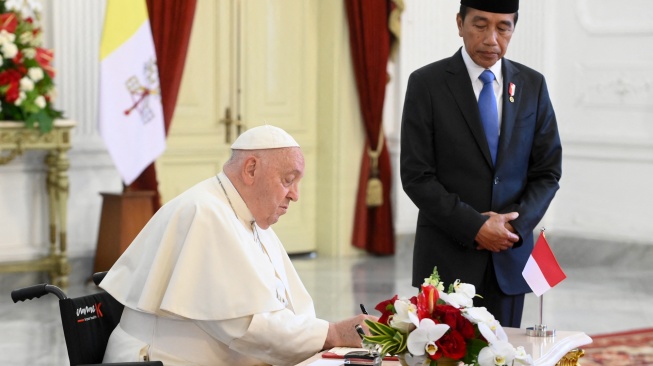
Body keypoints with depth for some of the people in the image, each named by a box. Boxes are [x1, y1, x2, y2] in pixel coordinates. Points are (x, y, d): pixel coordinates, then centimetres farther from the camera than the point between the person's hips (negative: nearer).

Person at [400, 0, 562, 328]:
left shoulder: (532, 85, 8)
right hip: (447, 256, -3)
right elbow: (416, 176, -7)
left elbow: (548, 172, 8)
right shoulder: (426, 84, -3)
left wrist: (517, 223, -9)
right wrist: (473, 227, -14)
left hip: (509, 257, 3)